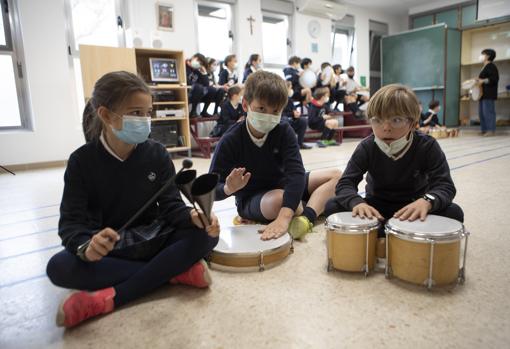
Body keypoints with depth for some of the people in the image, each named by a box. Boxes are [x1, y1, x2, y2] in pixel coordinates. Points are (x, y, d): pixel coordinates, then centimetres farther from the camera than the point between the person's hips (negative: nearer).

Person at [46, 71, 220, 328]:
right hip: (107, 248, 0)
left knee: (205, 235, -25)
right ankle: (176, 271, -24)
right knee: (58, 268, -30)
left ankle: (110, 298, -28)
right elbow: (71, 221, -15)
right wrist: (86, 246, -39)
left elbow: (172, 205, -10)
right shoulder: (82, 161, -9)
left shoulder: (156, 154, -6)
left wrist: (195, 218, -34)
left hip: (154, 240, 1)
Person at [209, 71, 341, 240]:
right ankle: (312, 212, -8)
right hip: (250, 199, -4)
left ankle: (306, 218, -26)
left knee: (335, 175, -5)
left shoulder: (284, 131, -16)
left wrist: (284, 217, -44)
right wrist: (229, 188, -44)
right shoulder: (230, 141, -22)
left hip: (282, 185, 5)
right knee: (278, 199, -39)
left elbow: (296, 172, -29)